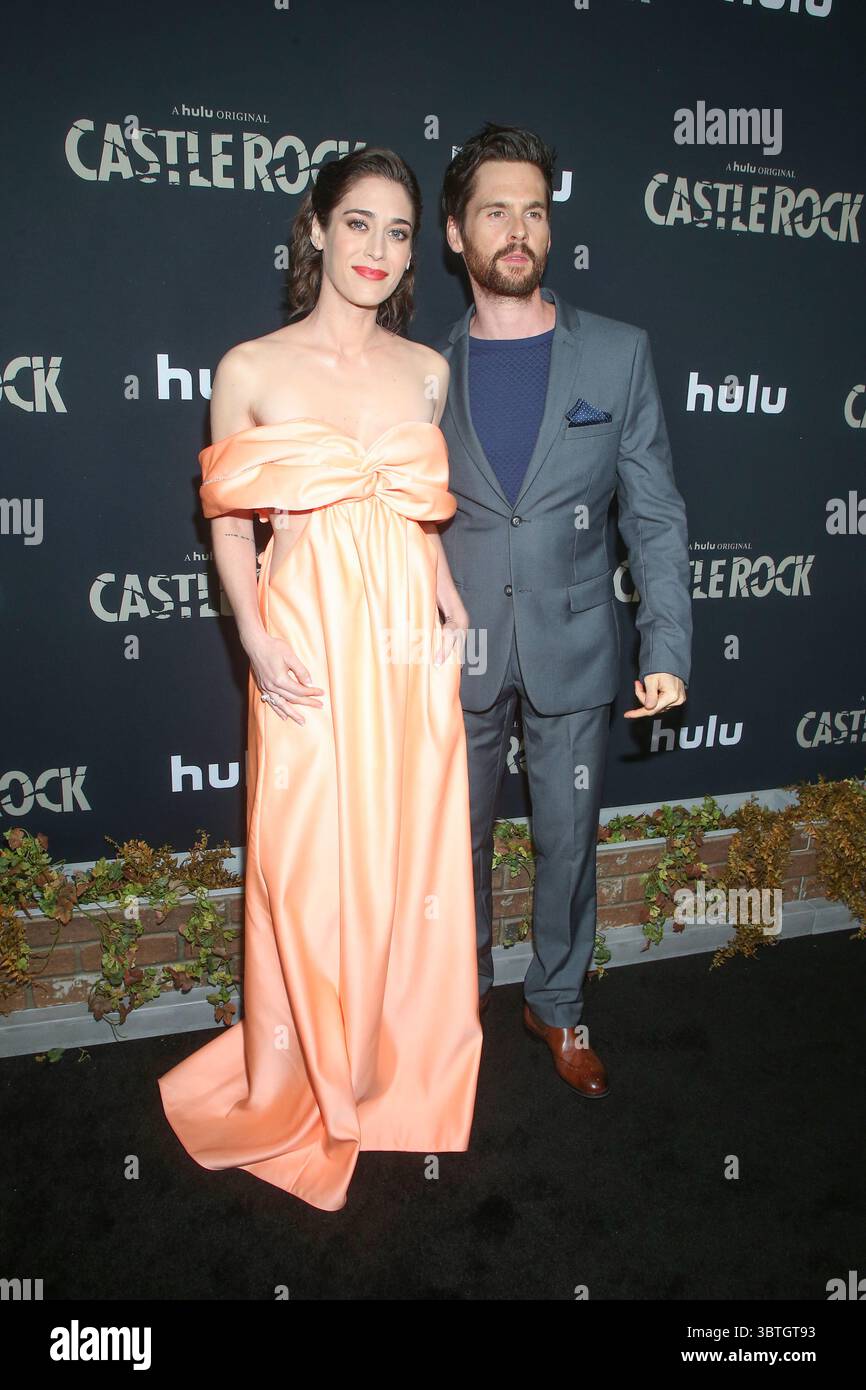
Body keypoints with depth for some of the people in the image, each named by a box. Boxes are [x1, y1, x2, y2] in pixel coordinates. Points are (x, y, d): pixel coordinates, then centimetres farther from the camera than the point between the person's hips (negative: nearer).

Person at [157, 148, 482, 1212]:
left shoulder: (427, 370, 9)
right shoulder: (250, 369, 0)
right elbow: (228, 523, 2)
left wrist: (453, 616, 1)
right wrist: (257, 639, -10)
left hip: (411, 644, 3)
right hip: (308, 642, -3)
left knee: (410, 856, 10)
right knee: (308, 864, 5)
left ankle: (398, 1067, 34)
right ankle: (306, 1079, 30)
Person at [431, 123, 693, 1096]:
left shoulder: (619, 353, 1)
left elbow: (654, 514, 0)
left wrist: (669, 650, -7)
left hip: (573, 651, 0)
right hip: (456, 654, 1)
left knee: (568, 841, 11)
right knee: (457, 839, 13)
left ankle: (557, 1003, 34)